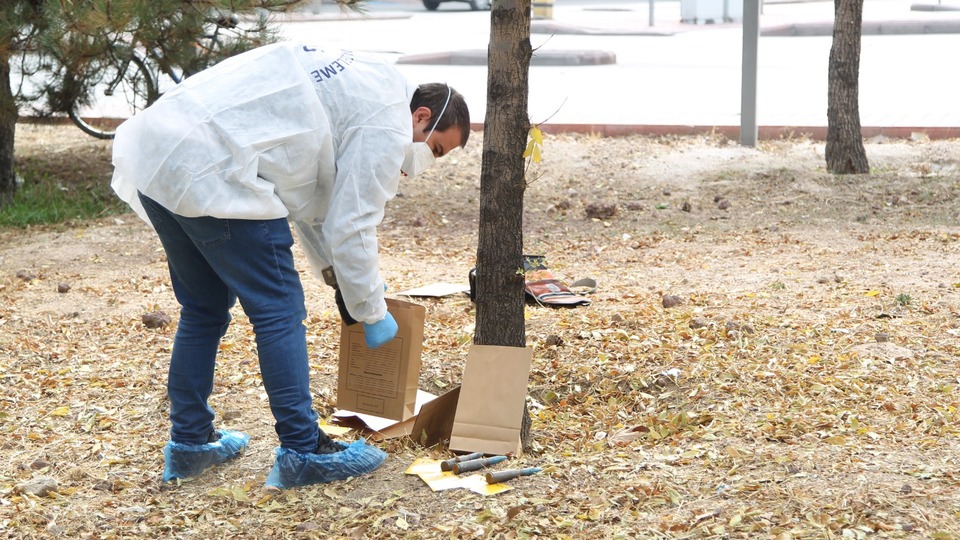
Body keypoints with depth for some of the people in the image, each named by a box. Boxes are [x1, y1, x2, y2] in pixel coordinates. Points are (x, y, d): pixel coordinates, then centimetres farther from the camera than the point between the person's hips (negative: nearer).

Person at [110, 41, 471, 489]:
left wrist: (336, 275, 33)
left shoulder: (357, 85, 26)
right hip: (208, 173, -10)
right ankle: (303, 452, 4)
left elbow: (309, 197, 32)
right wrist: (373, 313, 7)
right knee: (279, 311, -1)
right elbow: (351, 225, -5)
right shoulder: (387, 121, -3)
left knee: (204, 309, 21)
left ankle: (189, 444, 28)